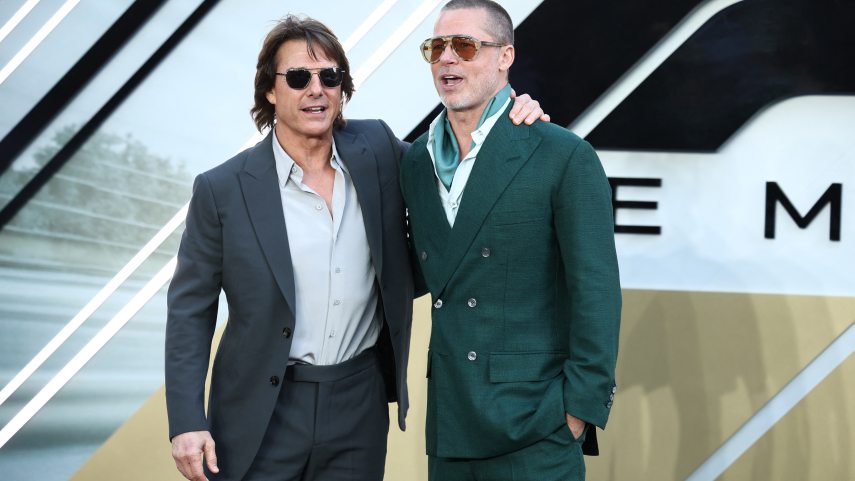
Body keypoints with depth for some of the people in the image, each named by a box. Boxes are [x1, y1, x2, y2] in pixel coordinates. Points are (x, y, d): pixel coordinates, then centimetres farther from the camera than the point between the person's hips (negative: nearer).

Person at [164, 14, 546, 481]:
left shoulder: (377, 150, 1)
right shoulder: (222, 189, -7)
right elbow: (190, 311, -2)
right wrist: (186, 422, -9)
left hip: (360, 406, 3)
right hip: (261, 413, -2)